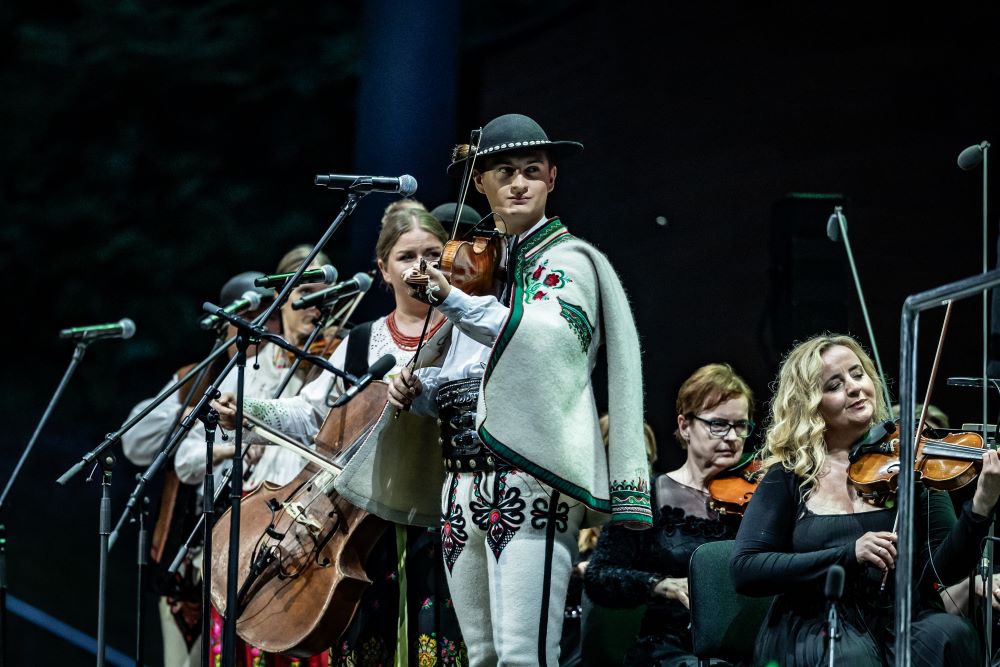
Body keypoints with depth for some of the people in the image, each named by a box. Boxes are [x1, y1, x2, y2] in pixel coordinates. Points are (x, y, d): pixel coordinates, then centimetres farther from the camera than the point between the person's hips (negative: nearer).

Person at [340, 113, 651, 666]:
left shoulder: (567, 260, -1)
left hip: (530, 479, -8)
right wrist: (417, 387, 3)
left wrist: (451, 302, -29)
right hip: (463, 485, 8)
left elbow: (547, 336, -21)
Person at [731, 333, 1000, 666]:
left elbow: (944, 570, -1)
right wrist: (849, 554, -15)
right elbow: (745, 571, -5)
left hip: (906, 621, 2)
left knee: (948, 633, -31)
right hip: (818, 628, -2)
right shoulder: (790, 476, 5)